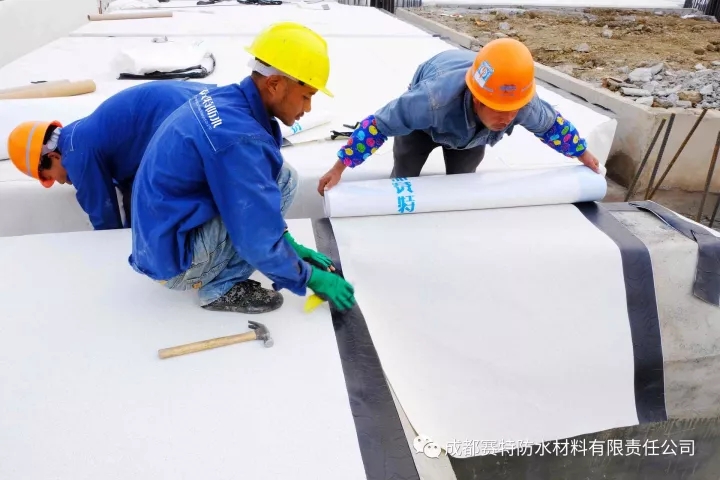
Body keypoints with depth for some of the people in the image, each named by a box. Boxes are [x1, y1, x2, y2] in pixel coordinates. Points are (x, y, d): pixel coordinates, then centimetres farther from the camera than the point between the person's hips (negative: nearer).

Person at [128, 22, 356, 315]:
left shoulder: (225, 100, 0)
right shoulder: (241, 138, -28)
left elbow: (254, 195, 13)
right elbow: (260, 244, -23)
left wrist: (288, 242, 13)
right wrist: (310, 278, -7)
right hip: (173, 261, -9)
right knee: (282, 180, -15)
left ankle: (217, 276, 11)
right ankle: (221, 289, -5)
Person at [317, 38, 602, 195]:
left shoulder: (524, 102, -38)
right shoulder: (435, 98, -52)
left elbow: (551, 124, -14)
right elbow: (379, 123, -41)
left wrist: (583, 155, 3)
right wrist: (339, 168, -38)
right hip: (424, 121, -2)